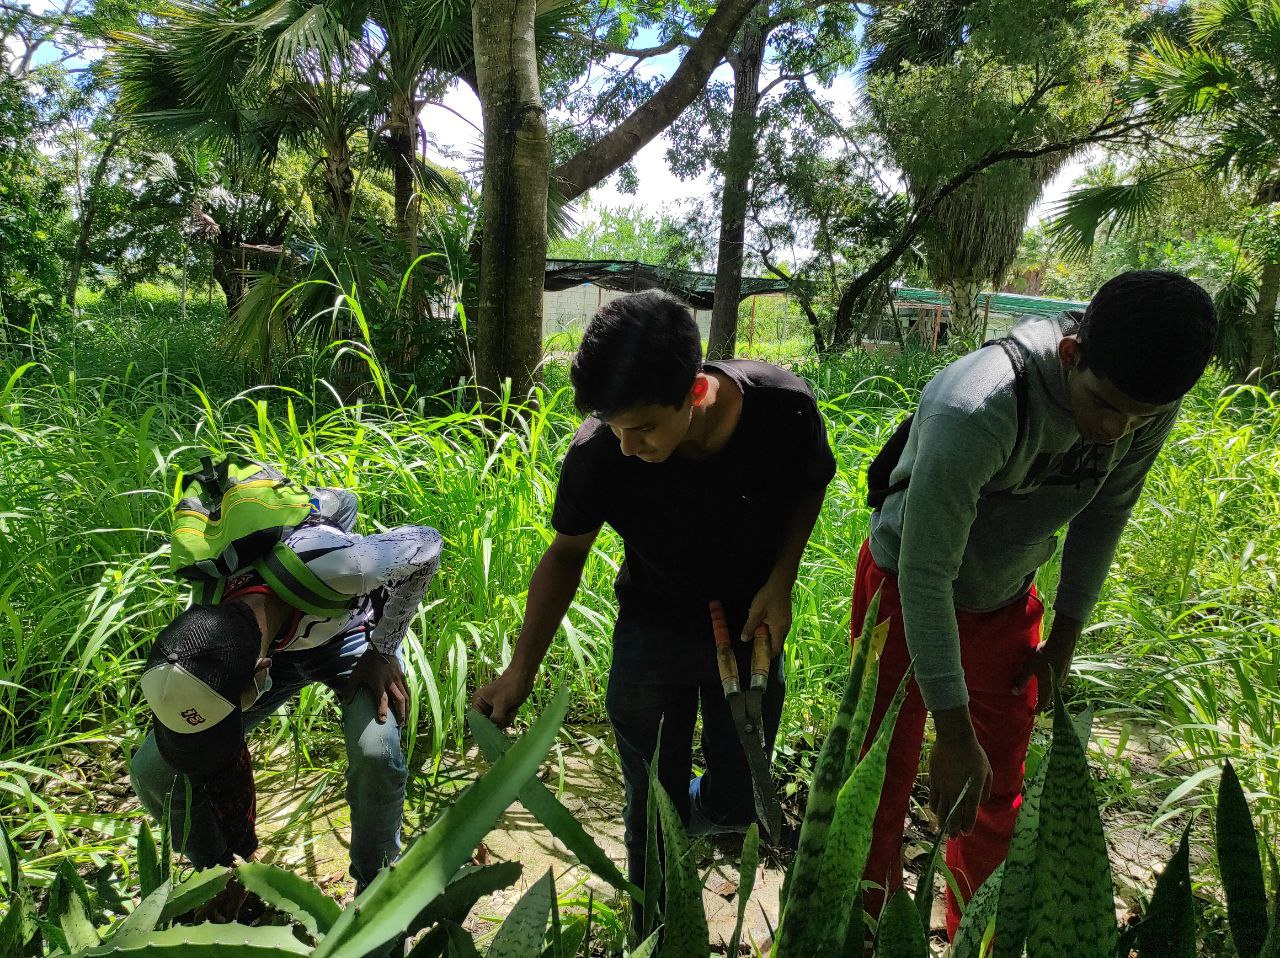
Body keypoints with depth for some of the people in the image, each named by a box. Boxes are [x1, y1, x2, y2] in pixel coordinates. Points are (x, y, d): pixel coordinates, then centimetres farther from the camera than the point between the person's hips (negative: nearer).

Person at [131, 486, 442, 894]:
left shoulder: (325, 565, -46)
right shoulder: (204, 631, -30)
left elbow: (425, 543, -26)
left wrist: (382, 652, -23)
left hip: (353, 635, -3)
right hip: (280, 642, 3)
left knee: (375, 754, -31)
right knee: (151, 769, -8)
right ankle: (215, 871, 21)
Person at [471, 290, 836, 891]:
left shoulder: (784, 408, -28)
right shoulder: (597, 452, -28)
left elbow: (811, 485, -3)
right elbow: (567, 552, -9)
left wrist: (781, 581, -15)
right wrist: (521, 671, -13)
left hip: (750, 627, 1)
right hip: (652, 631, -1)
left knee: (734, 807, 14)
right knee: (650, 813, 8)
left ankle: (696, 809, 50)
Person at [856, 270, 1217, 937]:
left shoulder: (1150, 409, -17)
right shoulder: (975, 411, -38)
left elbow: (1104, 513, 2)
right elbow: (925, 574, -33)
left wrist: (1065, 639, 6)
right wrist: (953, 732, -28)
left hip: (1007, 601, 5)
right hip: (906, 591, -5)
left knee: (998, 795, 15)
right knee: (883, 779, 6)